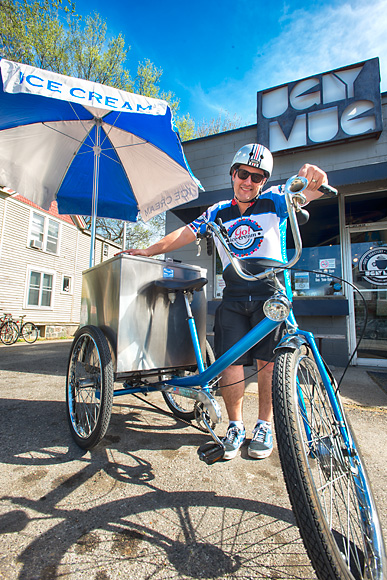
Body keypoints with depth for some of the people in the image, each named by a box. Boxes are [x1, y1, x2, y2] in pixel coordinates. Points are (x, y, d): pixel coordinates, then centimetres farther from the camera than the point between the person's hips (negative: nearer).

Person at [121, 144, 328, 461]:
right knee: (230, 362, -4)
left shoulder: (274, 201, 7)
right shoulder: (218, 212, 15)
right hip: (234, 297, 2)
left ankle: (265, 426, 19)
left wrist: (313, 178, -35)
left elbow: (304, 192, -11)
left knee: (268, 361, -1)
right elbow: (184, 234, 13)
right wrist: (149, 250, 8)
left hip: (271, 294, -1)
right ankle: (235, 426, 16)